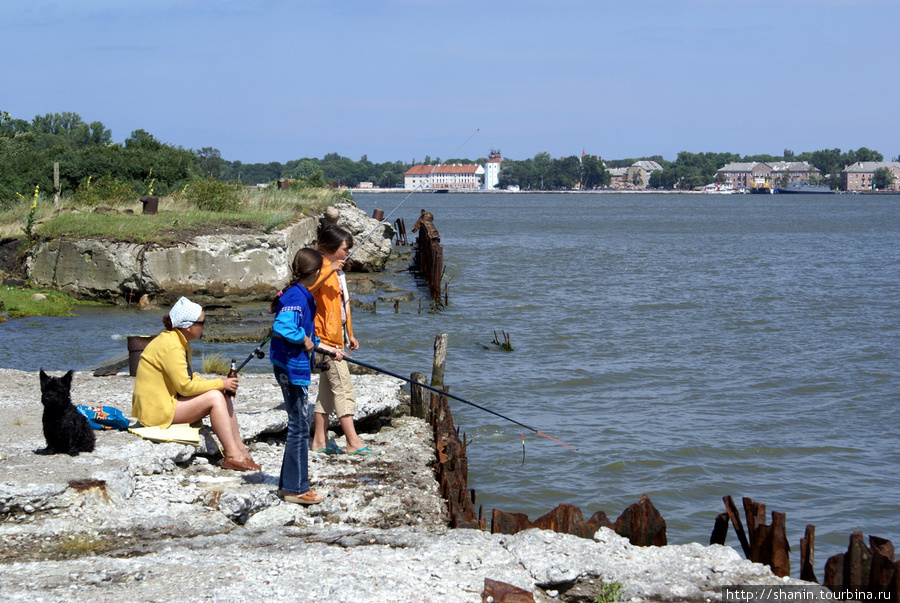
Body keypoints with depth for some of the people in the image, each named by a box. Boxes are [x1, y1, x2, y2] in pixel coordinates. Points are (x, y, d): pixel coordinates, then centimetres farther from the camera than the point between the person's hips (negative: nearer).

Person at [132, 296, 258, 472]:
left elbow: (190, 377, 14)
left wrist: (220, 385, -1)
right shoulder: (170, 345, -21)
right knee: (215, 398, -21)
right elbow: (184, 386, -23)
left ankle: (240, 450, -5)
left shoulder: (181, 342, 11)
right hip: (157, 410, -10)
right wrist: (220, 384, -15)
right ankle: (232, 456, -20)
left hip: (168, 401, 10)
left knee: (224, 396, -1)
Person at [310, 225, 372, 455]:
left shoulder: (338, 271, 18)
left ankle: (319, 441, 16)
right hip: (326, 339, -10)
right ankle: (353, 442, -13)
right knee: (344, 388, -12)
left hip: (335, 338, 10)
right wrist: (328, 271, -37)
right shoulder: (322, 269, -13)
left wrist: (350, 334, 26)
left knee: (328, 389, 11)